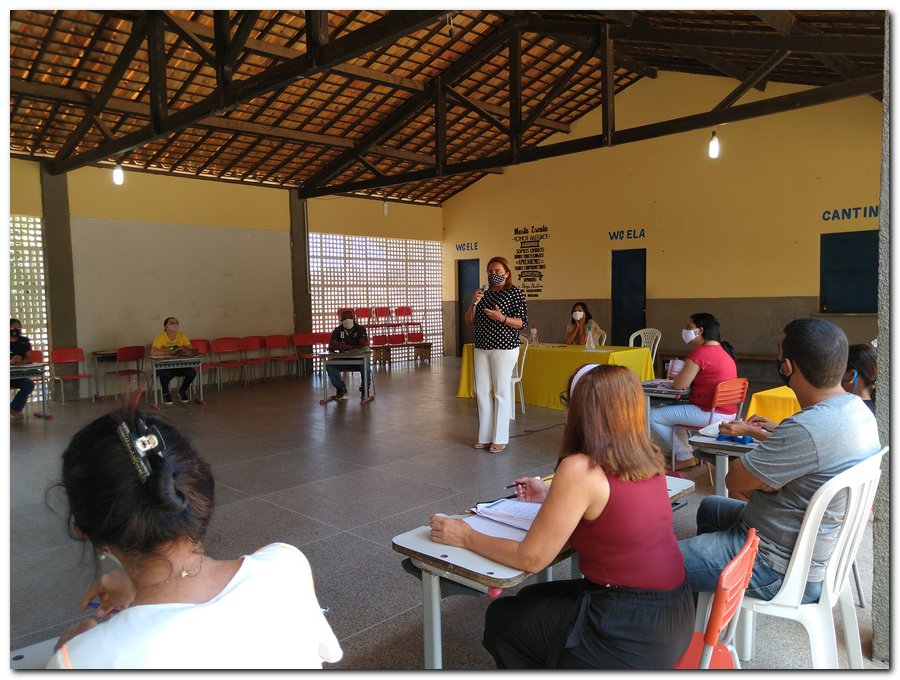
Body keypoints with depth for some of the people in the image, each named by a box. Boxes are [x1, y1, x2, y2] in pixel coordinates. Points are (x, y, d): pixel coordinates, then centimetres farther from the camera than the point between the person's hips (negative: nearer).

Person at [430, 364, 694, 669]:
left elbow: (531, 558, -17)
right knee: (531, 599, 25)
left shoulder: (580, 469, -24)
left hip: (632, 634, -7)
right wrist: (552, 496, 22)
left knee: (502, 618, 16)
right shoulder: (648, 459, -1)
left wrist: (466, 537, -4)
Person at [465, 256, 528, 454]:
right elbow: (469, 322, 11)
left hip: (504, 349, -6)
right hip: (481, 348, 6)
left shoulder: (514, 293, -4)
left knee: (501, 392, -2)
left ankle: (500, 439, 6)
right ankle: (485, 436, 17)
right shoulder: (483, 293, 12)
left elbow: (523, 323, -9)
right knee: (482, 391, 7)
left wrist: (502, 318, -24)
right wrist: (473, 303, -7)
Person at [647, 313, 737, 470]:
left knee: (652, 416, -2)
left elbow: (679, 385, -18)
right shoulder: (723, 350, 12)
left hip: (710, 414, -10)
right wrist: (680, 376, 8)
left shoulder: (700, 352, -19)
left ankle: (685, 457, 9)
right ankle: (685, 450, 24)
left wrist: (676, 377, 4)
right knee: (667, 409, 27)